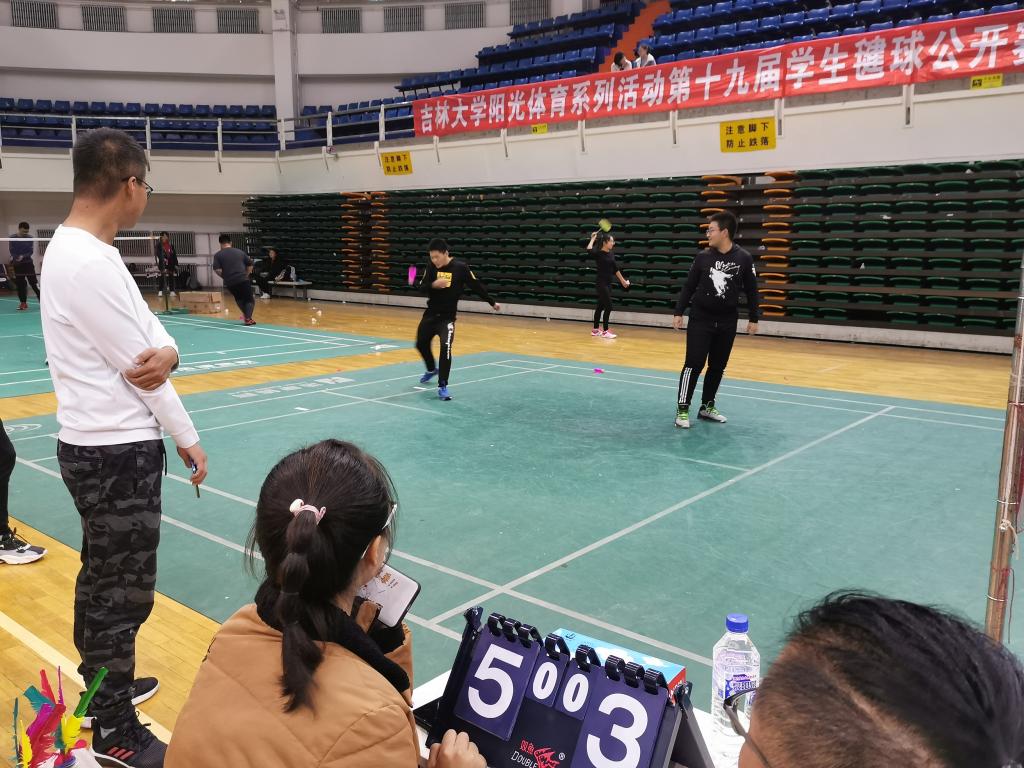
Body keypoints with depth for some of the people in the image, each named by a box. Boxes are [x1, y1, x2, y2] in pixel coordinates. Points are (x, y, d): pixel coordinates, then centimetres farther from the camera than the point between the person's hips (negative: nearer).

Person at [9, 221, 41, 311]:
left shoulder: (30, 238, -1)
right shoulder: (13, 238, -2)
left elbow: (30, 252, -6)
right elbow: (12, 252, -4)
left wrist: (23, 256, -22)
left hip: (28, 263, -1)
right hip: (17, 265, 1)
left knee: (34, 283, -6)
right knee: (20, 284, 4)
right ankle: (23, 303, 11)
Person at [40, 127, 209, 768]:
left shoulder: (79, 249, 8)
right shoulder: (89, 263, -23)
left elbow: (146, 334, 7)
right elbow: (136, 366, -19)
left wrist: (167, 351, -17)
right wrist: (188, 440, -7)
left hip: (99, 447, 10)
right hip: (119, 452, -10)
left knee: (102, 577, 22)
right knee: (126, 592, 3)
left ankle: (100, 686, 40)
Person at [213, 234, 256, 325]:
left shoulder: (218, 255, 5)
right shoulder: (240, 252, 11)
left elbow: (217, 270, -6)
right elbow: (250, 265, 13)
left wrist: (225, 277, 9)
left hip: (230, 282, 1)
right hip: (243, 280, -1)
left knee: (239, 299, 25)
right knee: (249, 300, 6)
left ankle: (246, 315, 27)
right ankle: (248, 318, -12)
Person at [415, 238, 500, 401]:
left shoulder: (460, 267, -13)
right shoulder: (432, 267, -3)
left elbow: (476, 286, -4)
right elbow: (422, 287, -6)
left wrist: (492, 302, 3)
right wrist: (433, 285, -28)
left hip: (447, 317, -5)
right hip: (430, 314, 5)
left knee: (445, 347, -22)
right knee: (421, 344, 19)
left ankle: (442, 386, -10)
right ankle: (431, 370, 49)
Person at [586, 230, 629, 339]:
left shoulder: (611, 254, 9)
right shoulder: (598, 253, -12)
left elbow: (615, 268, 18)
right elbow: (589, 250, -33)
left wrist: (623, 280, 22)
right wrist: (593, 238, -20)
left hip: (608, 283, 8)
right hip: (601, 283, -8)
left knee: (601, 306, 13)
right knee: (608, 306, -9)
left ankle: (595, 330, 21)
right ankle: (605, 332, -3)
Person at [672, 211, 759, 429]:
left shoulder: (743, 259, -3)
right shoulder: (703, 257, -1)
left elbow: (751, 290, 3)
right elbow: (689, 287, 4)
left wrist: (753, 319, 3)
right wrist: (678, 313, 0)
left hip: (727, 322, 1)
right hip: (700, 319, -1)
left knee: (718, 366, 9)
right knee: (694, 364, -6)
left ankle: (707, 406, 22)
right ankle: (682, 409, 0)